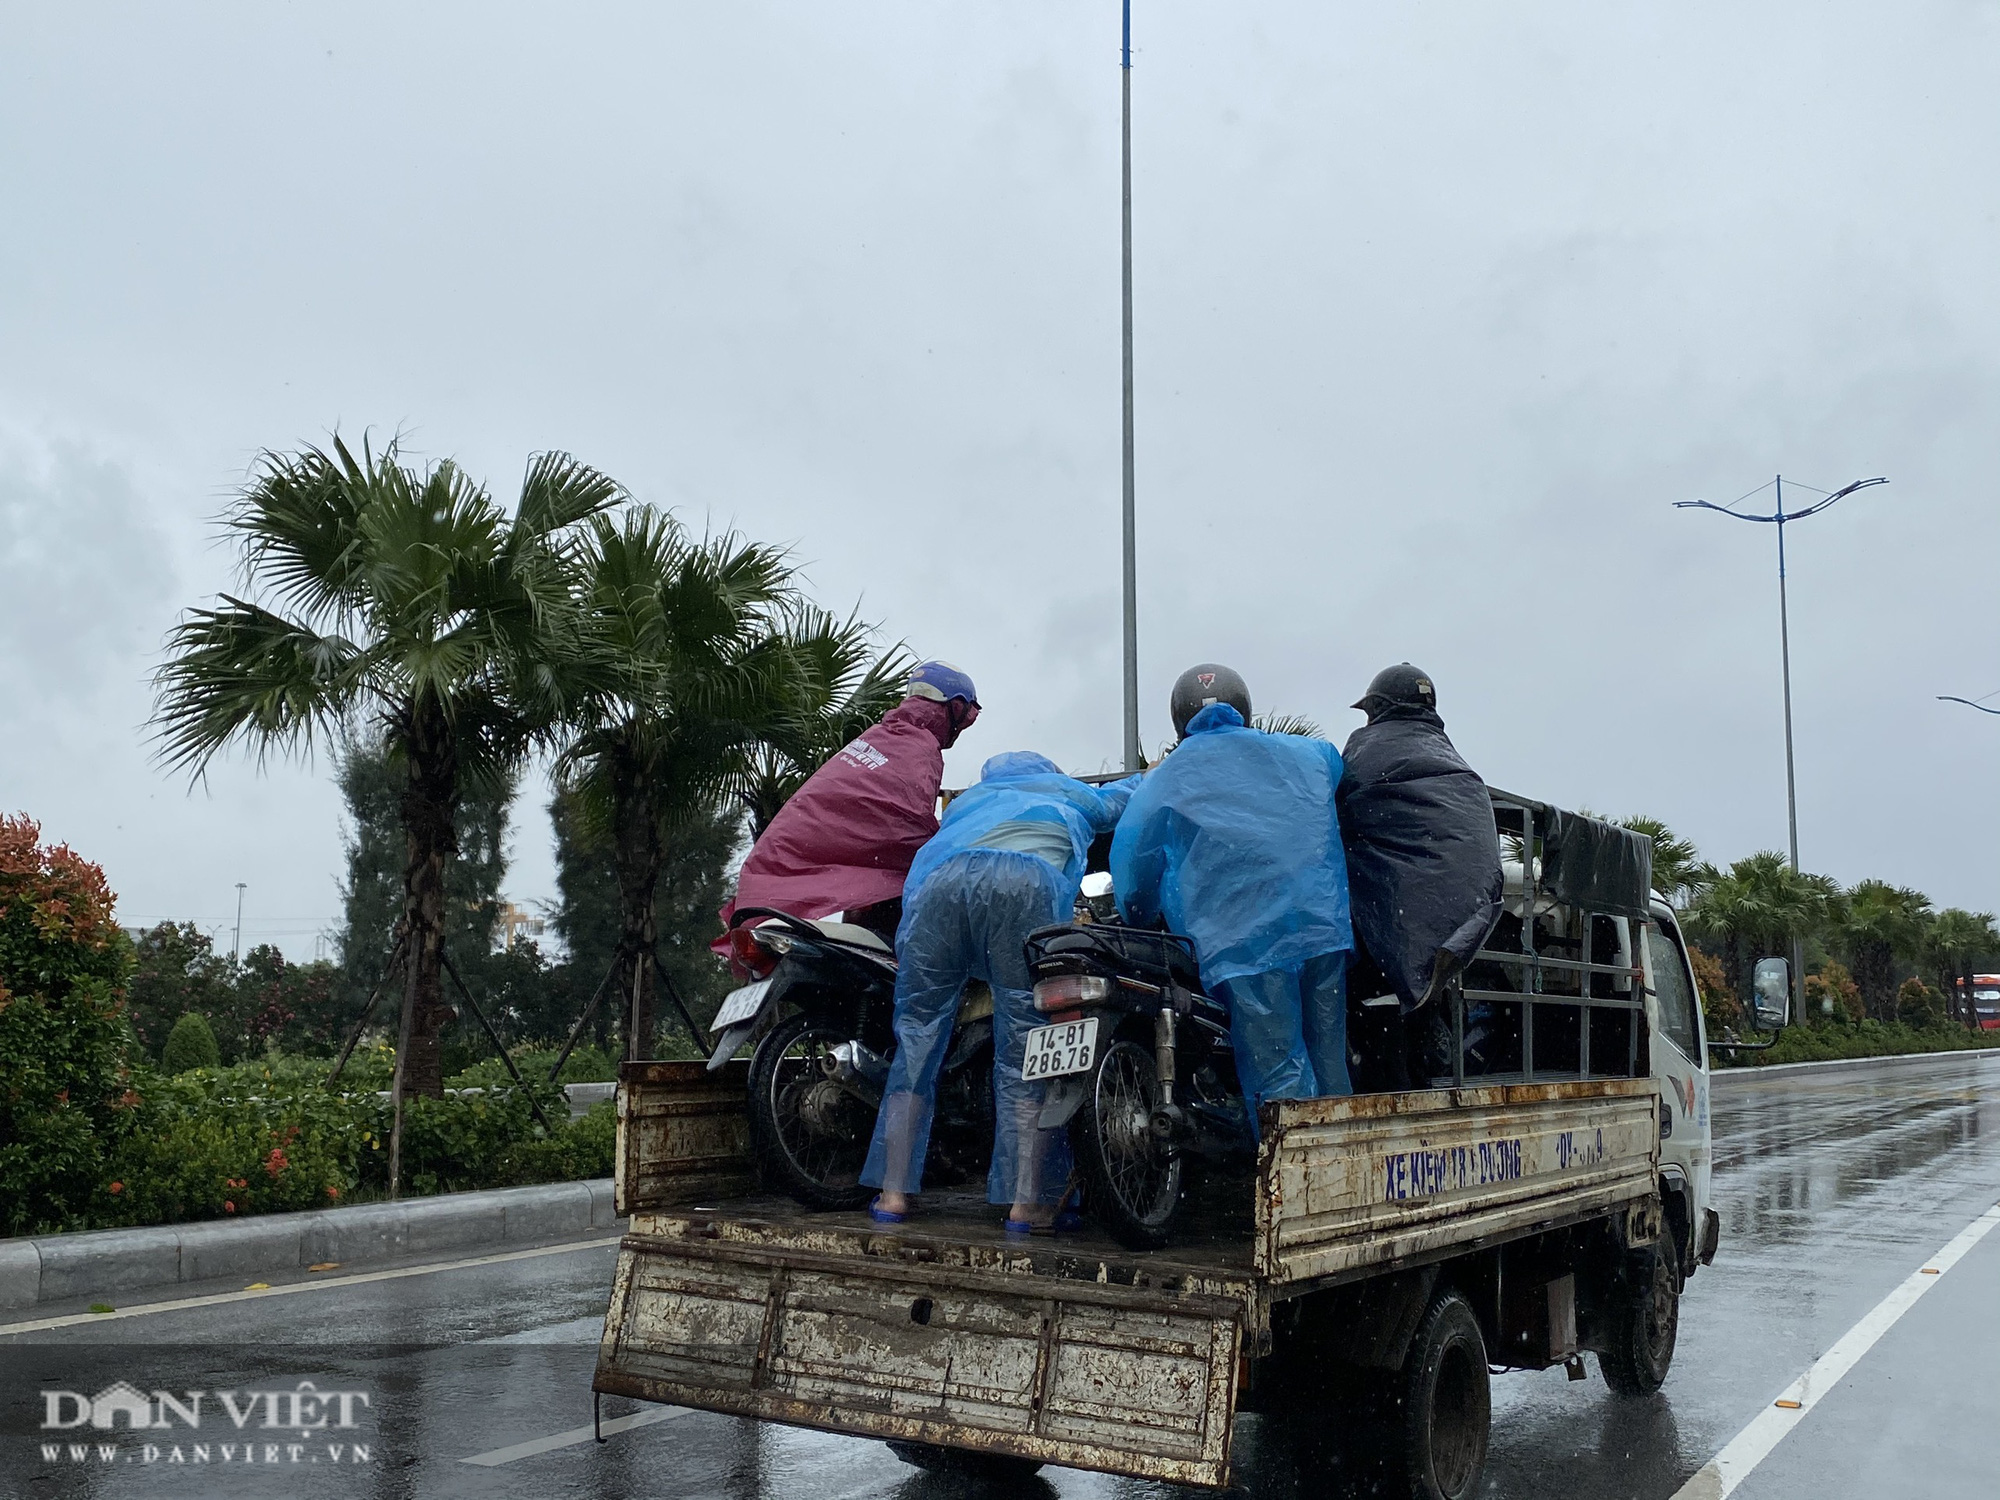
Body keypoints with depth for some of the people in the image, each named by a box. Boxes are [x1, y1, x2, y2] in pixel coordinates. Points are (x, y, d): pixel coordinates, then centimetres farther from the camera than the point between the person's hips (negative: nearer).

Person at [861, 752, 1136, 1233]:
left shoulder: (964, 801, 45)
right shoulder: (1070, 793, 42)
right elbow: (1130, 796, 57)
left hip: (938, 882, 2)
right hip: (1027, 883, -2)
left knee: (917, 1034, 10)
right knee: (1026, 1046, 2)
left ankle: (893, 1194, 10)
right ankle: (1028, 1203, -1)